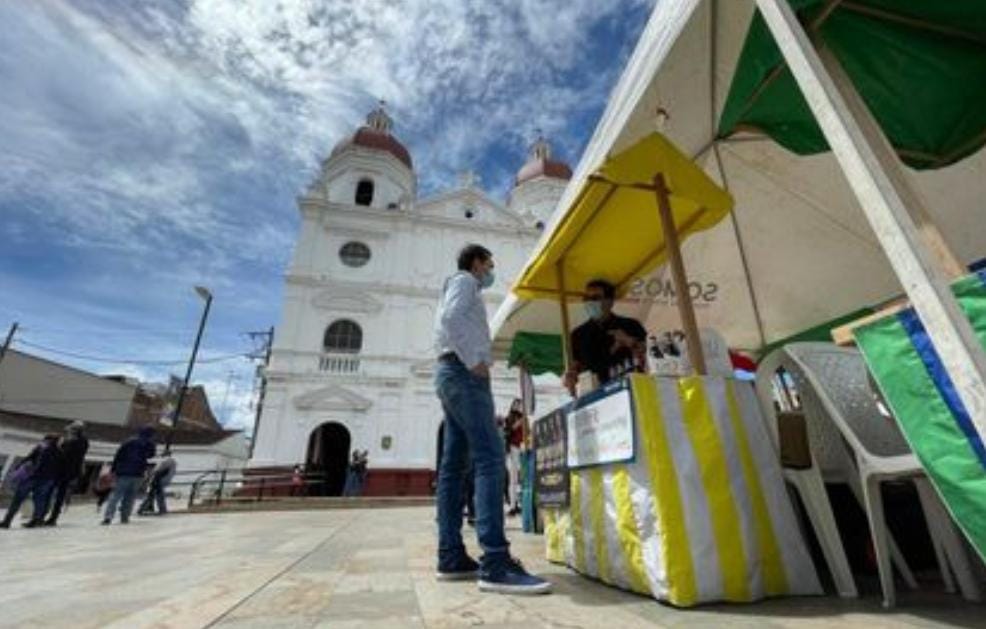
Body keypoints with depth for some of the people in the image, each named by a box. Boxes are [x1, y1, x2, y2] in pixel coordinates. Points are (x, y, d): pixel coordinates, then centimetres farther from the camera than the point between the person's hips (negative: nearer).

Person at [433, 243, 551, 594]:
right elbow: (450, 318, -16)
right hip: (463, 372, -10)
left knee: (454, 465, 2)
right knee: (489, 457, -19)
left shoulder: (461, 289, 31)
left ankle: (451, 557, 3)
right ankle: (496, 564, -23)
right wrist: (473, 361, -18)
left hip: (452, 374, 10)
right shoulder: (463, 280, 3)